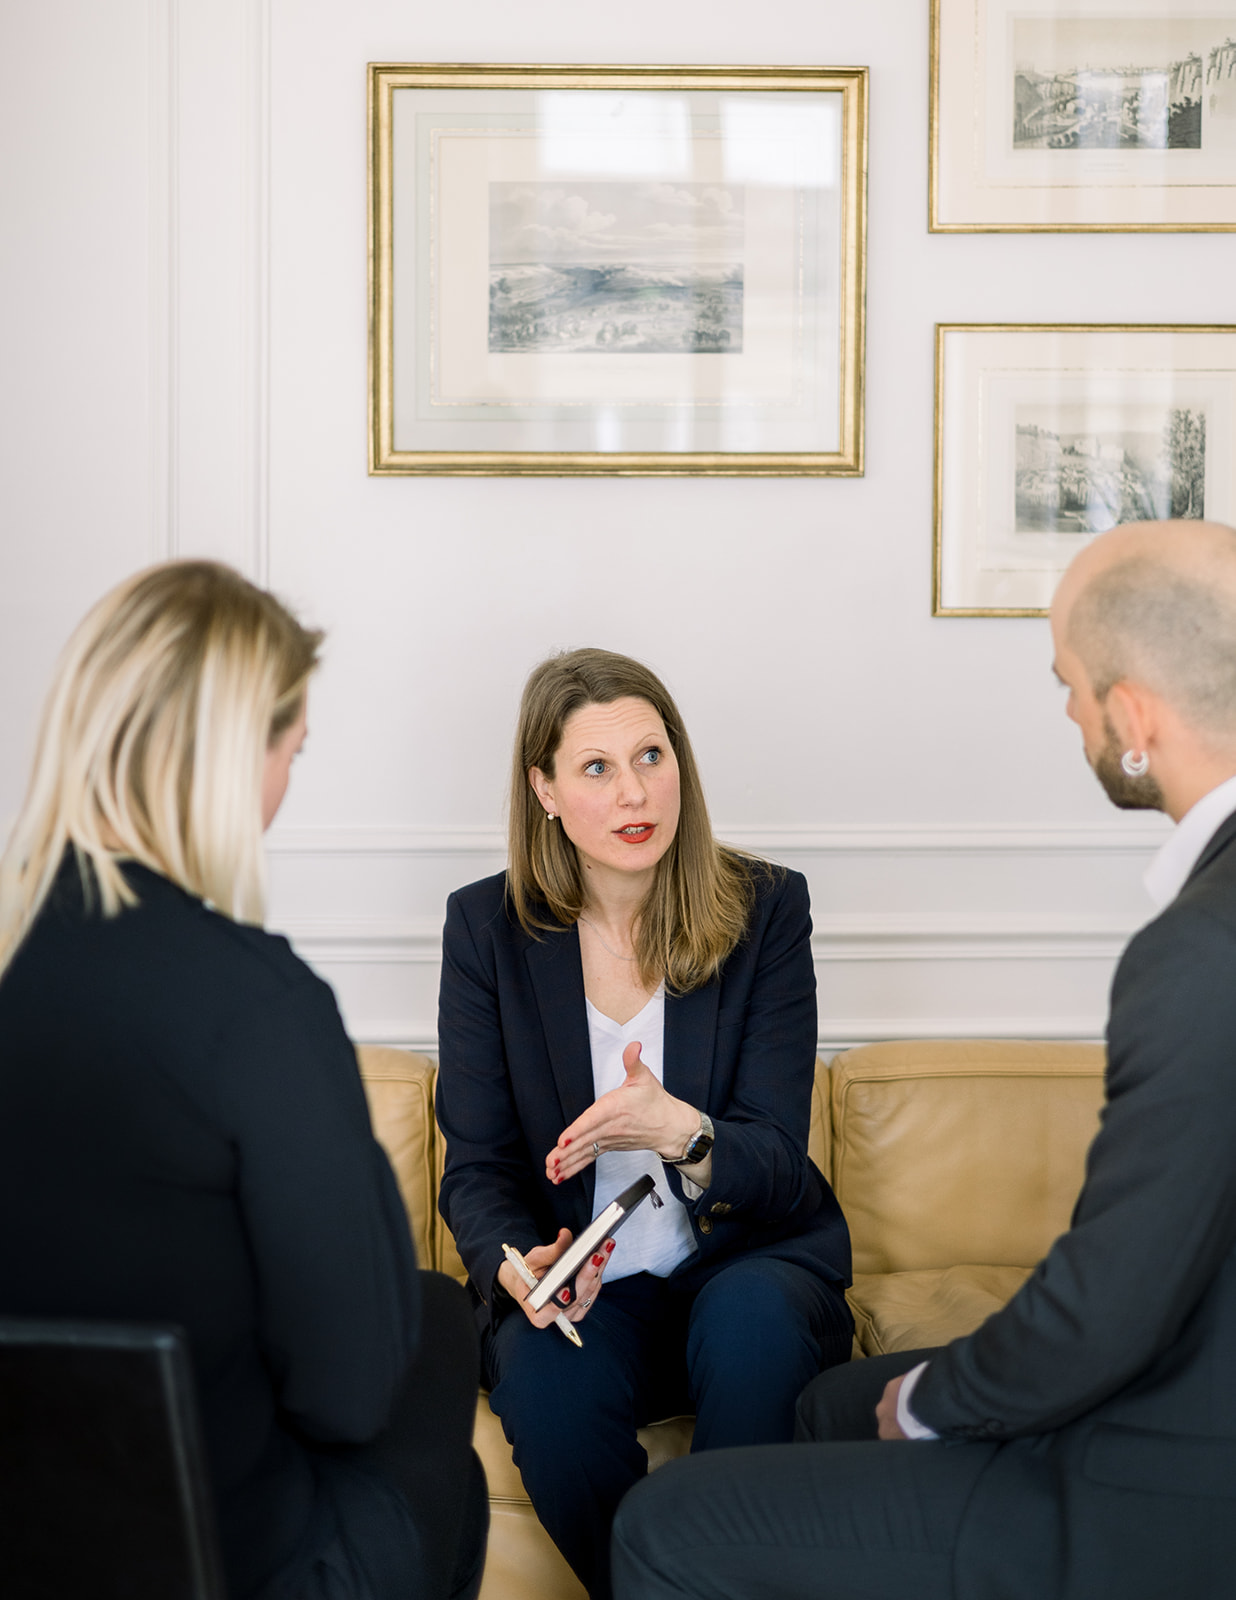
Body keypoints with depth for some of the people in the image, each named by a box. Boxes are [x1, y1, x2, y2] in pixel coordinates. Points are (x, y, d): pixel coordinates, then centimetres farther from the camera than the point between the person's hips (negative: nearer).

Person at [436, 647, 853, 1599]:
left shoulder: (766, 908, -4)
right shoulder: (489, 926, -1)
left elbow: (775, 1161, -8)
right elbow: (477, 1168, 0)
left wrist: (682, 1134, -33)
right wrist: (515, 1268, -23)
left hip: (748, 1258, 0)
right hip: (583, 1285, 1)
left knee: (750, 1320, -33)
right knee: (542, 1373, -31)